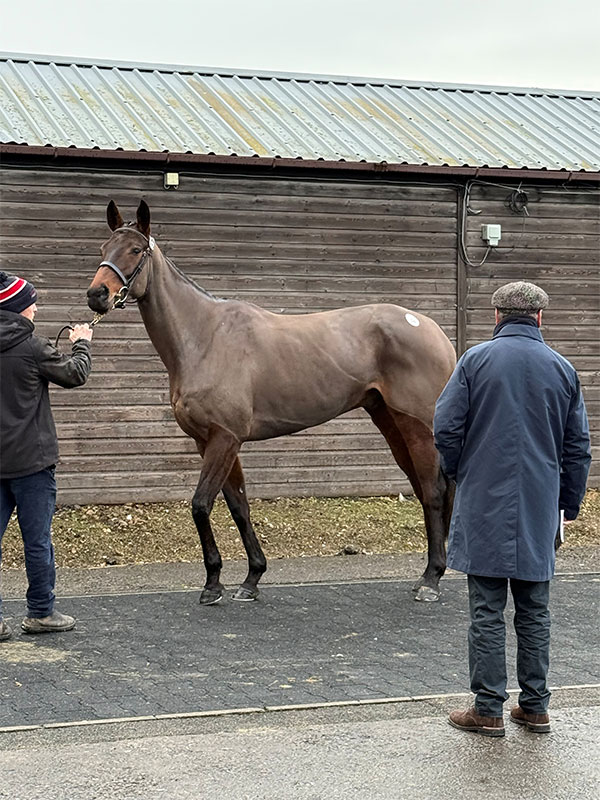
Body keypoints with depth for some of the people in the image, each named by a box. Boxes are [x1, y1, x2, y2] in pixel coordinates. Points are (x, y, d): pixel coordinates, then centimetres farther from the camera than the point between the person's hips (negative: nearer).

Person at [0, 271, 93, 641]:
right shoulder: (31, 347, -15)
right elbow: (75, 374, -3)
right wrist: (82, 344, 15)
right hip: (30, 459, -6)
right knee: (37, 540, 6)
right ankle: (41, 613, 16)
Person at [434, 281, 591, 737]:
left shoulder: (476, 360, -5)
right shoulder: (562, 369, 4)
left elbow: (446, 428, -7)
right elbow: (578, 447, 9)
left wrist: (459, 474, 12)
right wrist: (569, 504, 19)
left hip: (485, 506, -3)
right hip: (540, 509, 3)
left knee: (487, 611, 2)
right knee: (535, 610, 12)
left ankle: (488, 710, 5)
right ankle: (535, 707, 17)